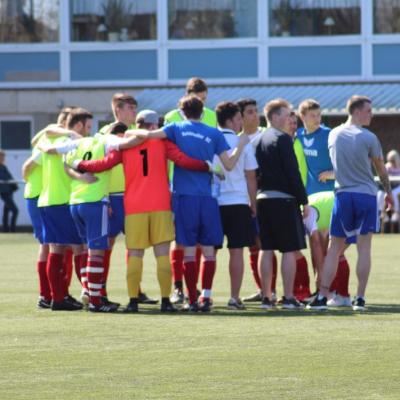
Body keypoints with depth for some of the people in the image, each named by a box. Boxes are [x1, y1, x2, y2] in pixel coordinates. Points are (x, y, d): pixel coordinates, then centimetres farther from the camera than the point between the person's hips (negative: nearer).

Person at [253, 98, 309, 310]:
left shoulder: (258, 140, 12)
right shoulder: (283, 139, -10)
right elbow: (293, 172, -13)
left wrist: (255, 199, 18)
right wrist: (303, 201, -8)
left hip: (262, 199, 7)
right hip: (284, 199, -7)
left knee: (266, 249, 8)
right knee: (289, 250, -3)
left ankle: (266, 296, 9)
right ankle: (288, 298, -6)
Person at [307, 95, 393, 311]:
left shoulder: (333, 135, 6)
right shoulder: (368, 138, -6)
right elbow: (381, 169, 6)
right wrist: (388, 192, 21)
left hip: (342, 194, 3)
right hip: (366, 195, -3)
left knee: (334, 248, 6)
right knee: (364, 248, 1)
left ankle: (322, 296, 0)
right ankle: (360, 298, -2)